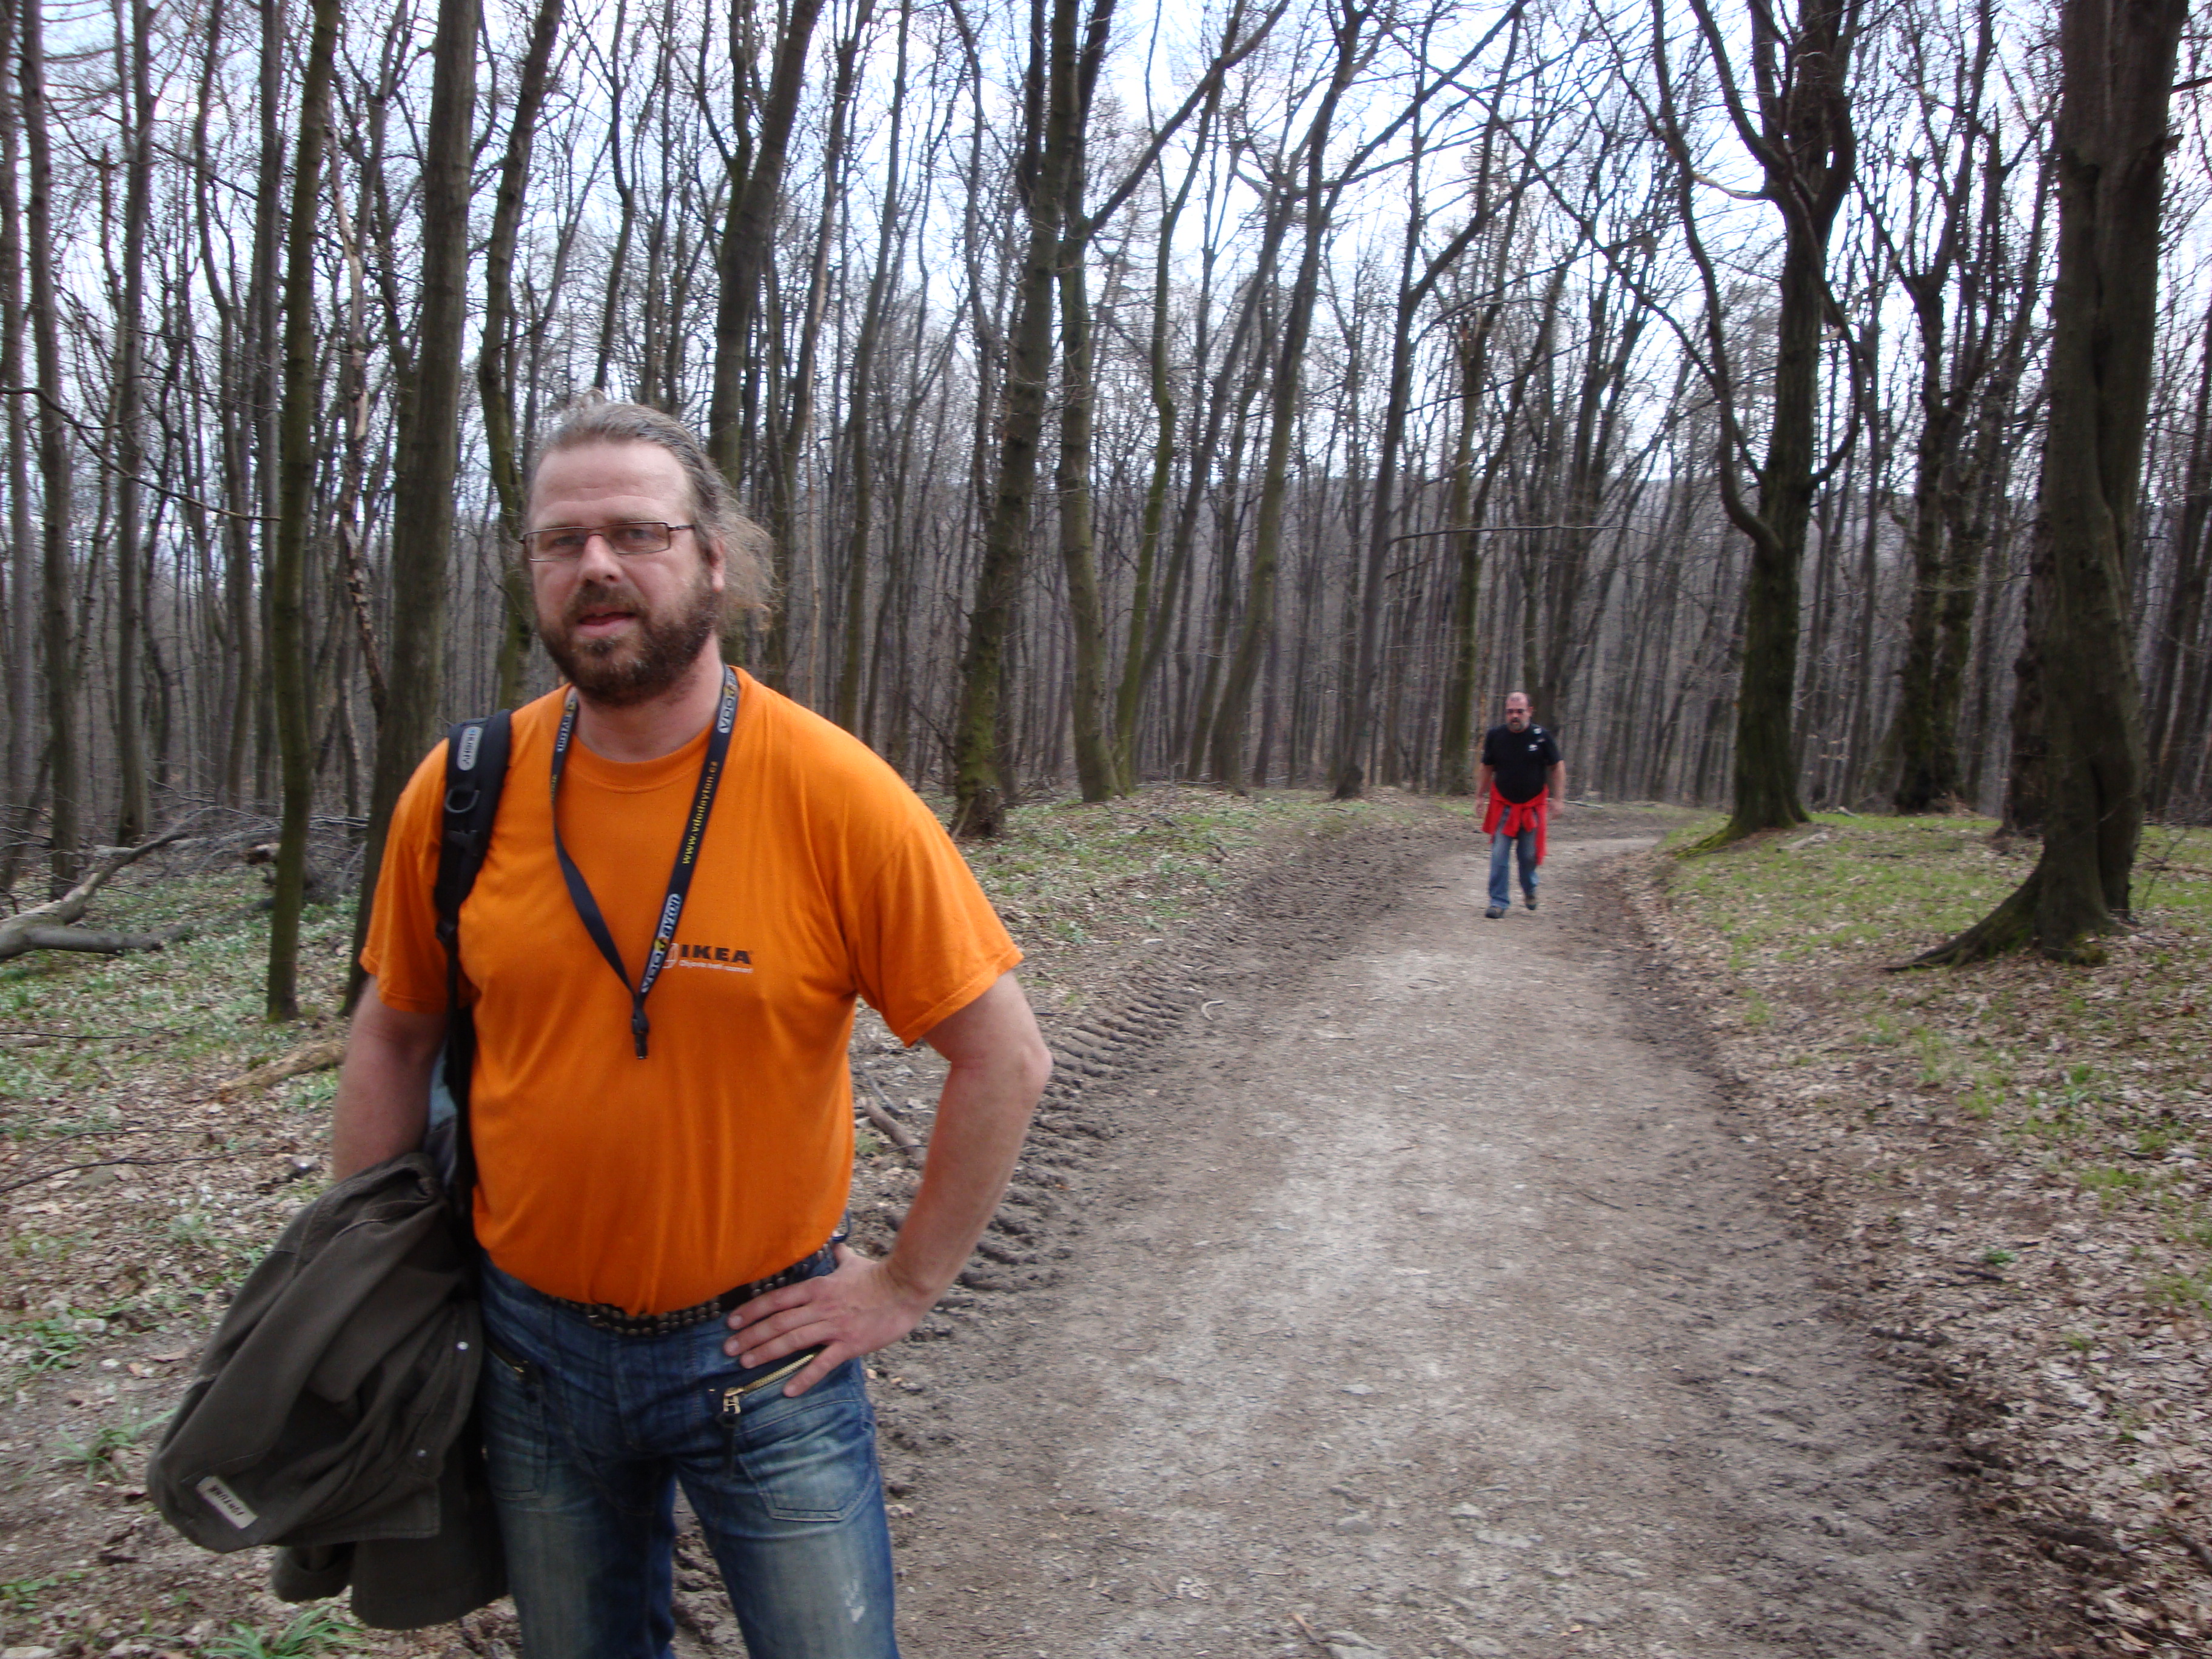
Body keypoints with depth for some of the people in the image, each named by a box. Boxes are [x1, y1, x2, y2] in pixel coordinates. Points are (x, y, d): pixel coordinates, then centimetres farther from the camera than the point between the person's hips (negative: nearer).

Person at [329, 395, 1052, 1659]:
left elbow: (1006, 1059, -13)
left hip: (765, 1351, -3)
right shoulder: (462, 792, -7)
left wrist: (905, 1287, -9)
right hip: (532, 1347, 3)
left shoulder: (836, 793, -18)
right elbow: (396, 1036, 7)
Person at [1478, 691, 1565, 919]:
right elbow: (1487, 768, 8)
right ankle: (1499, 902, 2)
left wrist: (1558, 799, -6)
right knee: (1499, 855, -5)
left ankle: (1529, 890, 36)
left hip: (1533, 807, -1)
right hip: (1503, 806, 1)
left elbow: (1557, 767, -1)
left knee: (1528, 855, 8)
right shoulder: (1495, 736, -5)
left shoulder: (1542, 736, -10)